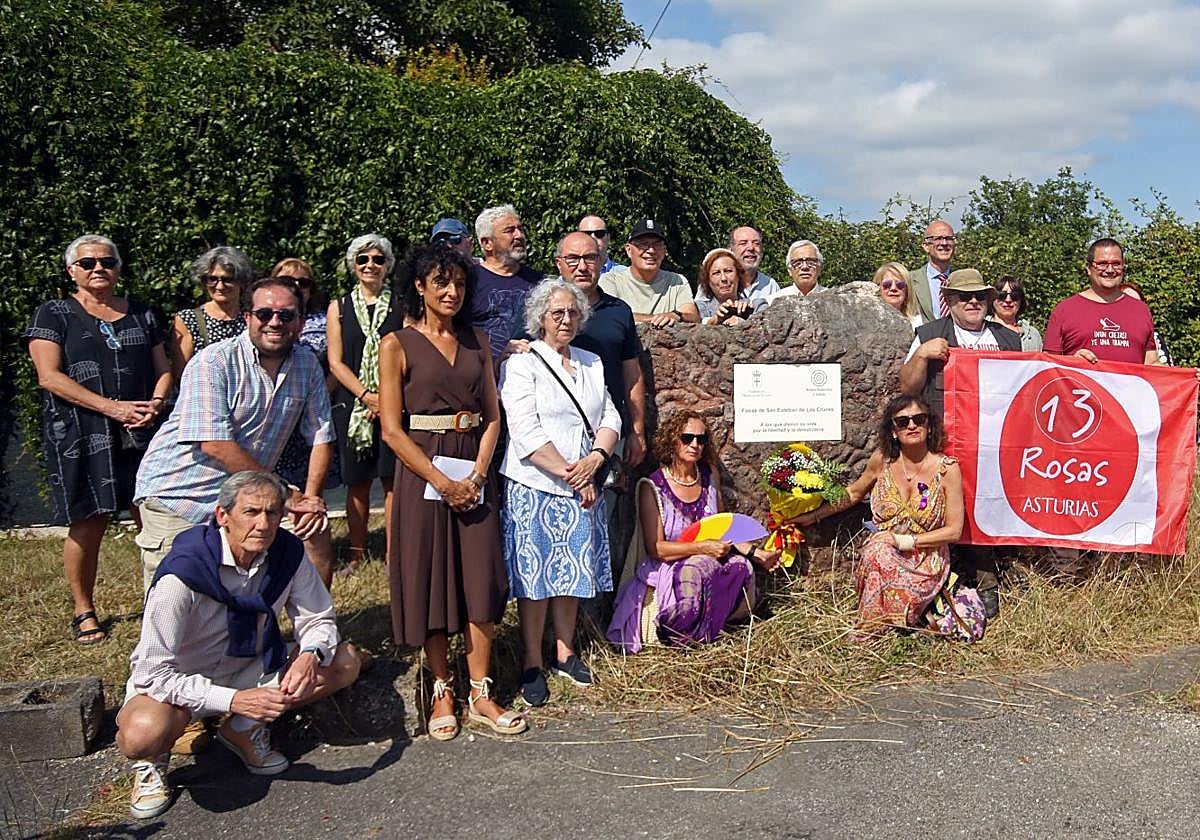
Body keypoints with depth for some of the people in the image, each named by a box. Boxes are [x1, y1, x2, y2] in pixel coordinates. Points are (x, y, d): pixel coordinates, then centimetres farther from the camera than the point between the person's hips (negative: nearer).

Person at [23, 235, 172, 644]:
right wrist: (112, 407, -16)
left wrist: (156, 403, -7)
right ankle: (84, 611, 14)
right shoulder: (54, 314, 4)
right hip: (80, 436, -3)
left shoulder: (141, 314, 16)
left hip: (141, 433, 3)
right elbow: (49, 376, -7)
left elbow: (163, 369, 16)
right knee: (88, 523, -1)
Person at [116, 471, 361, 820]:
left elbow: (318, 620, -3)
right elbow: (153, 673, -28)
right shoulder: (182, 573, -30)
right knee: (143, 734, -38)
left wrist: (309, 656, -27)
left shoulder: (287, 553, -15)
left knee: (345, 663, -12)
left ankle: (245, 728, 6)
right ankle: (152, 761, 2)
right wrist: (234, 700, -36)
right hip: (180, 681, -5)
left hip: (251, 669, 5)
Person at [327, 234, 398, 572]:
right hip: (352, 405, 2)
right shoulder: (339, 308, 10)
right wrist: (367, 396, -9)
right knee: (357, 482, 6)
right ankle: (357, 552, 16)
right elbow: (336, 362, 4)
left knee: (393, 479, -4)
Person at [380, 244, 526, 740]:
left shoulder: (477, 341, 10)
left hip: (474, 471, 4)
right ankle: (442, 692, 15)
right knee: (430, 581, 2)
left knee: (480, 579, 1)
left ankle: (480, 694, 10)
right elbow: (392, 429, -8)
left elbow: (493, 417, 7)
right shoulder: (397, 345, -2)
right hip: (423, 472, -3)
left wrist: (476, 475, -7)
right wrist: (442, 481, -13)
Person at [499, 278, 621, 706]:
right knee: (535, 575, 0)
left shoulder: (591, 363, 15)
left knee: (573, 572, 12)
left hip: (583, 487, 6)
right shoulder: (521, 363, -5)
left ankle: (565, 653, 25)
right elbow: (526, 432, -14)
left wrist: (594, 459, -10)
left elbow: (610, 417, 9)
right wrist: (570, 475, -15)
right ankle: (533, 665, 11)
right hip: (534, 488, -5)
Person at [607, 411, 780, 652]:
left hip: (710, 564, 5)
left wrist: (756, 553, 5)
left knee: (741, 567, -24)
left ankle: (702, 627, -3)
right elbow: (655, 548, -14)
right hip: (665, 571, -5)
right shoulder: (653, 487, -10)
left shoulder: (710, 476, 6)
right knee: (698, 569, -35)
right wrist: (703, 547, -21)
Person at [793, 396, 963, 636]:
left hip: (926, 562, -2)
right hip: (880, 555, 2)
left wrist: (906, 541, -13)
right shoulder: (882, 459, -2)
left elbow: (954, 530, -5)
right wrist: (814, 516, 19)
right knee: (878, 551, -35)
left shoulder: (947, 468, -9)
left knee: (900, 594, -34)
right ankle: (871, 631, -13)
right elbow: (854, 493, 18)